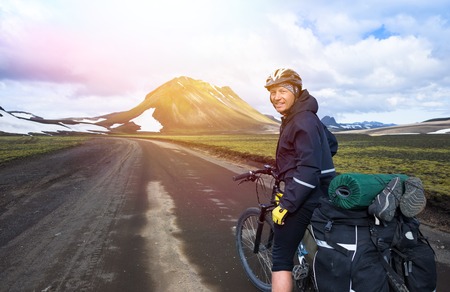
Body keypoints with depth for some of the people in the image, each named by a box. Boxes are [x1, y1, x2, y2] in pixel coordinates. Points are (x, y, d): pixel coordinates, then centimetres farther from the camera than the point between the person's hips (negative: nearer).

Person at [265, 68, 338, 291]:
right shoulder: (304, 116, 11)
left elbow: (309, 170, -27)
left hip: (305, 197, -10)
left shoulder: (303, 121, -20)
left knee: (281, 257, 0)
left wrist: (285, 204, -24)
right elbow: (331, 144, 23)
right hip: (318, 193, 10)